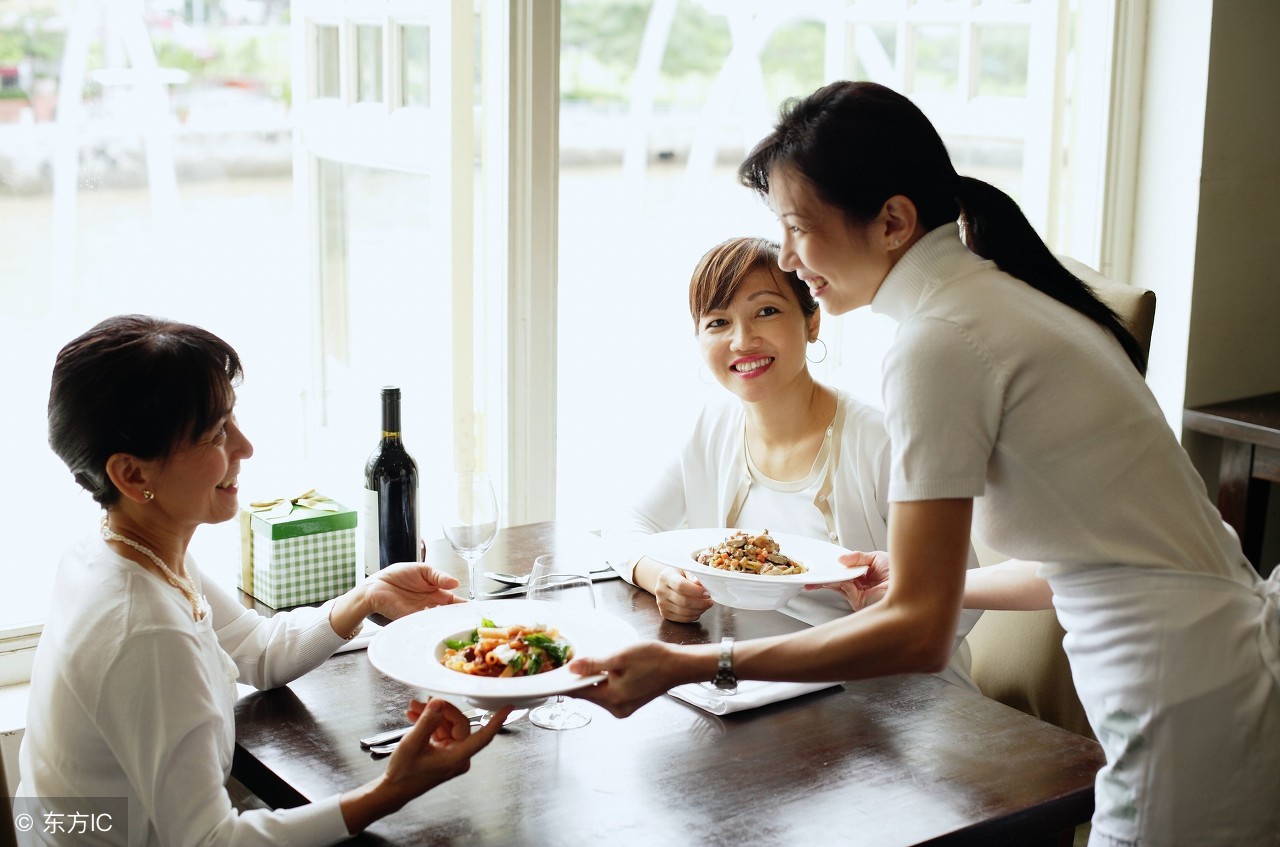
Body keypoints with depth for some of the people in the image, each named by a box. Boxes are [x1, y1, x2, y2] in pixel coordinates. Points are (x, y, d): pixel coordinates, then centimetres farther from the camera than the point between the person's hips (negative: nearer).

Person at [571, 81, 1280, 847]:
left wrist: (684, 666, -17)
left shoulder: (941, 344, -18)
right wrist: (923, 580, 22)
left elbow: (919, 633, -19)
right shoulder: (1008, 297, 10)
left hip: (1189, 707, -9)